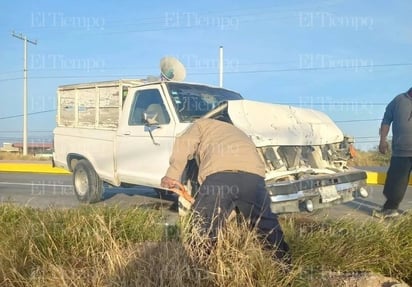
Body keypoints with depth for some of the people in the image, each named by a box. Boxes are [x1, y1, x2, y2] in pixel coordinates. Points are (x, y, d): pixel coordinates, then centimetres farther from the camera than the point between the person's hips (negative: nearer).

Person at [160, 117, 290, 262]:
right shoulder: (238, 133, 47)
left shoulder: (201, 124, 33)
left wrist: (172, 175, 12)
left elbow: (184, 143, 10)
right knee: (266, 223, 21)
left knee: (203, 228, 14)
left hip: (219, 174, -4)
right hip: (254, 174, 5)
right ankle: (284, 260, 25)